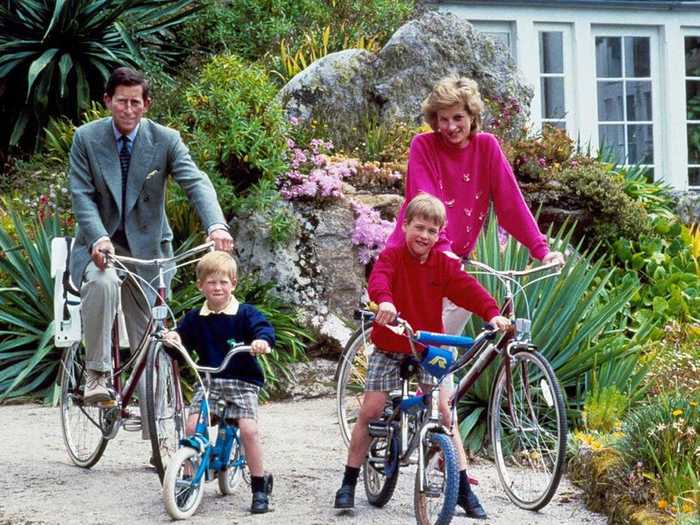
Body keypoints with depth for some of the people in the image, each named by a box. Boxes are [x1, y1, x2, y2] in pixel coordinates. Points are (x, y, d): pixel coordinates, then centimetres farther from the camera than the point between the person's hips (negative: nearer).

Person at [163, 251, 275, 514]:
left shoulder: (245, 313, -5)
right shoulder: (195, 318, 7)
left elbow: (264, 328, -17)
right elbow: (182, 337, 10)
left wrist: (263, 340, -40)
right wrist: (173, 337, -14)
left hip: (243, 381, -3)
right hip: (209, 381, 3)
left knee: (248, 429, -18)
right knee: (192, 425, -14)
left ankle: (259, 487, -4)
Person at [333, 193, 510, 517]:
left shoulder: (444, 265, -2)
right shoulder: (392, 256, -10)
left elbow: (468, 288, -15)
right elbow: (378, 277, -31)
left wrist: (492, 313, -34)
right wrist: (385, 301, -54)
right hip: (389, 347, -2)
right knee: (370, 411, -4)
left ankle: (463, 487, 2)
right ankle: (348, 484, 7)